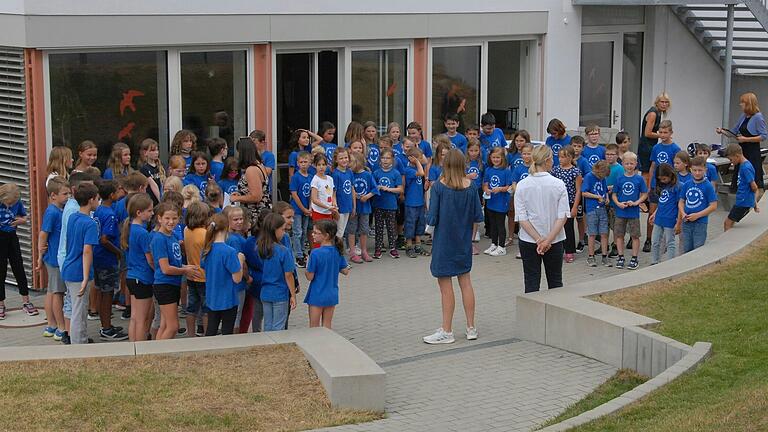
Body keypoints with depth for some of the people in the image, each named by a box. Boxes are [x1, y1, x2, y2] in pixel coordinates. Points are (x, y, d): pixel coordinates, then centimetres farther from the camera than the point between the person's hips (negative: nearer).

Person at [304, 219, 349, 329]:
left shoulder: (316, 253, -21)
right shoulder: (337, 251, -3)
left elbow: (310, 277, -16)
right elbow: (345, 271, 6)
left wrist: (307, 265, 0)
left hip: (317, 295, -6)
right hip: (332, 295, 6)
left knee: (314, 327, 7)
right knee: (327, 326, 15)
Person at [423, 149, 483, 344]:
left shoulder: (438, 187, -16)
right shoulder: (470, 186, -5)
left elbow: (432, 219, -17)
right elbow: (478, 216, -1)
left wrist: (430, 220, 5)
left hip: (444, 242, -4)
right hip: (464, 241, 4)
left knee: (446, 286, 4)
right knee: (465, 282, 16)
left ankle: (447, 331, 10)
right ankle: (471, 328, 23)